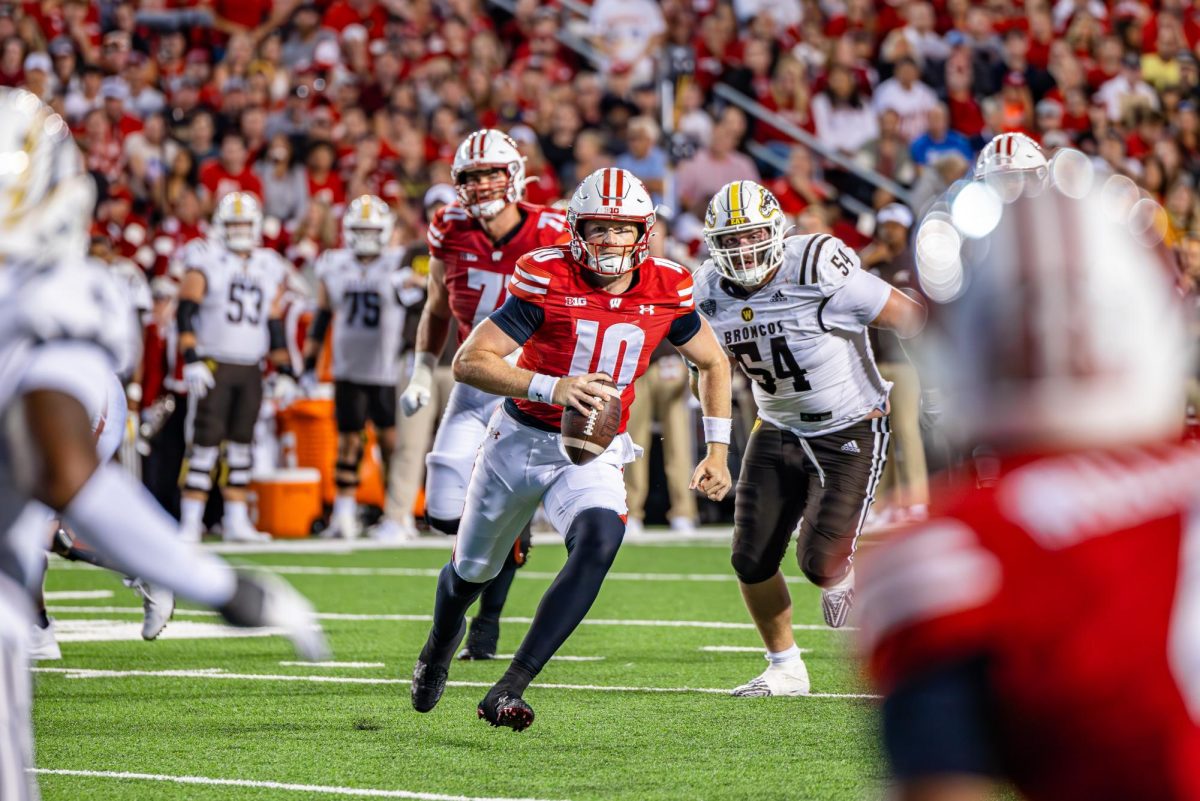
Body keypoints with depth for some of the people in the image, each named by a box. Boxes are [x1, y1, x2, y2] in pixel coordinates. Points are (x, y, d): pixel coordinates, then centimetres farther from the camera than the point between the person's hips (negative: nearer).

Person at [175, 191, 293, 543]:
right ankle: (190, 523, -8)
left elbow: (274, 325, 18)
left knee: (241, 443, 7)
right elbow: (186, 314, -7)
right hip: (213, 365, -5)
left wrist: (283, 371, 14)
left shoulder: (270, 268, 14)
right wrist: (192, 359, -17)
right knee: (206, 441, -9)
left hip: (250, 369, 5)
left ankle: (236, 522, 12)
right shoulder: (206, 260, -2)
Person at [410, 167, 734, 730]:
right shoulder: (547, 279, -19)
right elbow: (468, 362, -24)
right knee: (473, 569, 17)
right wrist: (551, 388, -36)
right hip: (521, 440, -1)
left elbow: (712, 363, 12)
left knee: (600, 540, -30)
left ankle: (508, 691, -29)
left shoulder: (666, 291, -7)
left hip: (593, 453, 1)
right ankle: (439, 649, 55)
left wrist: (717, 449, 6)